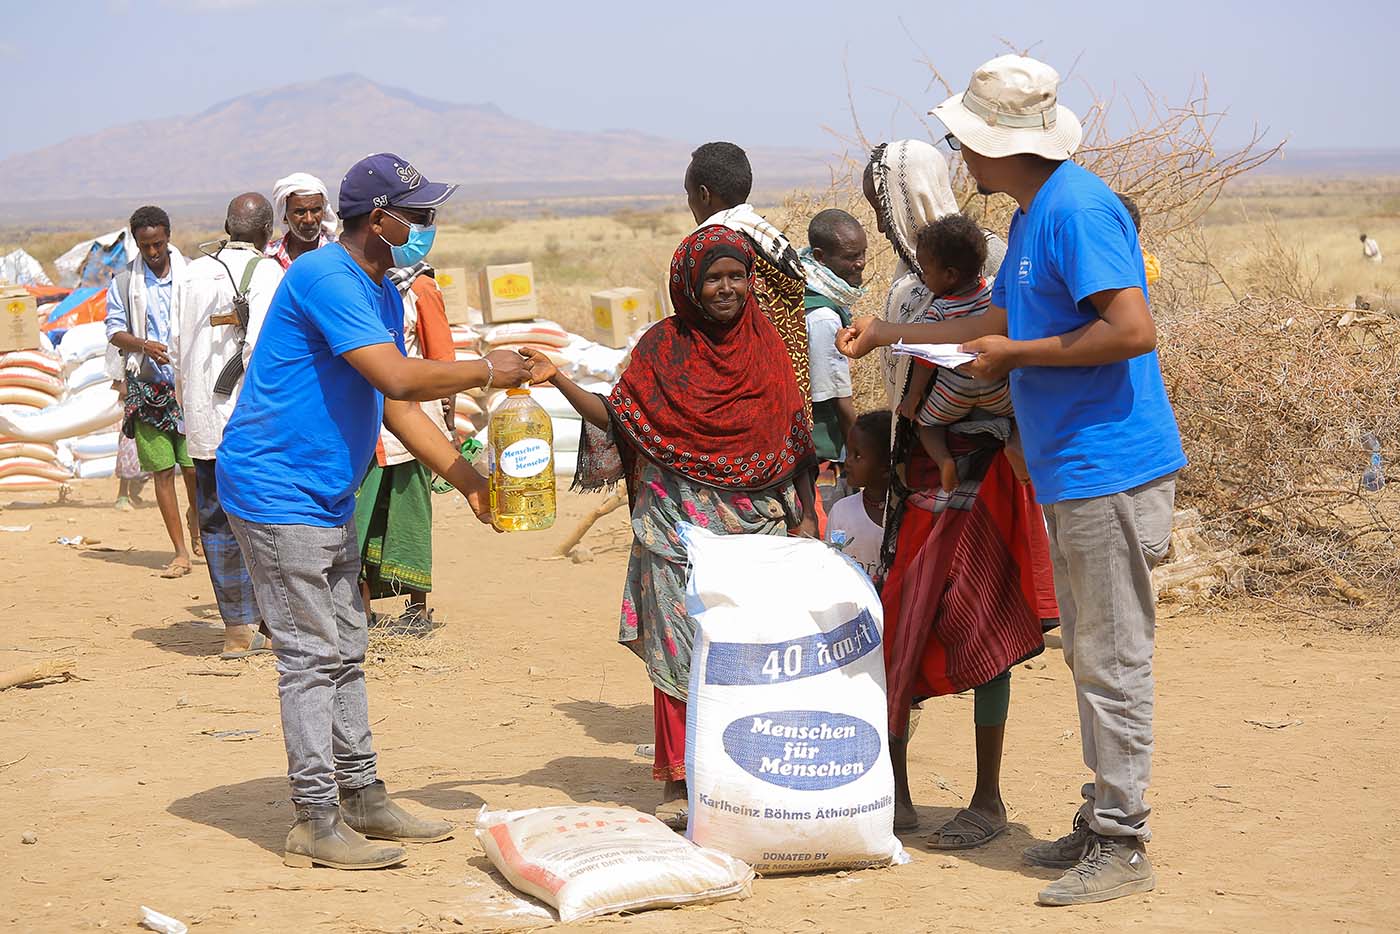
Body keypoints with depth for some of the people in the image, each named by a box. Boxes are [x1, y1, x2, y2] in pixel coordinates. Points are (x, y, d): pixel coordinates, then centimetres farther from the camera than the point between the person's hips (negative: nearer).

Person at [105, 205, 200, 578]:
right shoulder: (124, 282, 5)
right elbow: (114, 330, 2)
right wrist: (144, 345, -17)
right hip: (147, 387, 1)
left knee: (193, 465, -6)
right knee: (162, 470, 0)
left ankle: (195, 513, 28)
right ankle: (181, 552, 6)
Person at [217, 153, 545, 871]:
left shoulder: (382, 294, 12)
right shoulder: (326, 278, -20)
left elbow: (396, 407, 15)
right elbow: (400, 379, -28)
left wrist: (466, 480, 8)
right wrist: (486, 371, -14)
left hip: (328, 500, 10)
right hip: (277, 491, -10)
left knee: (345, 651, 14)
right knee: (311, 655, -7)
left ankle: (361, 798, 22)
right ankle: (316, 824, -1)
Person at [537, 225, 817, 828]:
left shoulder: (765, 345, 8)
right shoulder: (663, 345, 4)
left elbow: (792, 440, 10)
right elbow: (618, 417, 2)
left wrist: (803, 518, 6)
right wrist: (558, 379, -11)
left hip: (754, 523, 1)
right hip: (677, 523, -1)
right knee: (681, 647, -4)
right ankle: (679, 783, 2)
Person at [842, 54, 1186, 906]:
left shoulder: (1078, 209, -18)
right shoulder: (1031, 215, 15)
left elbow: (1133, 329, -26)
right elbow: (1009, 319, 29)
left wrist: (1016, 356, -17)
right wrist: (891, 333, 30)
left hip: (1112, 467, -11)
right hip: (1072, 471, 11)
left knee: (1113, 660, -5)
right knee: (1092, 657, 16)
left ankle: (1123, 848, 1)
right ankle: (1103, 823, 25)